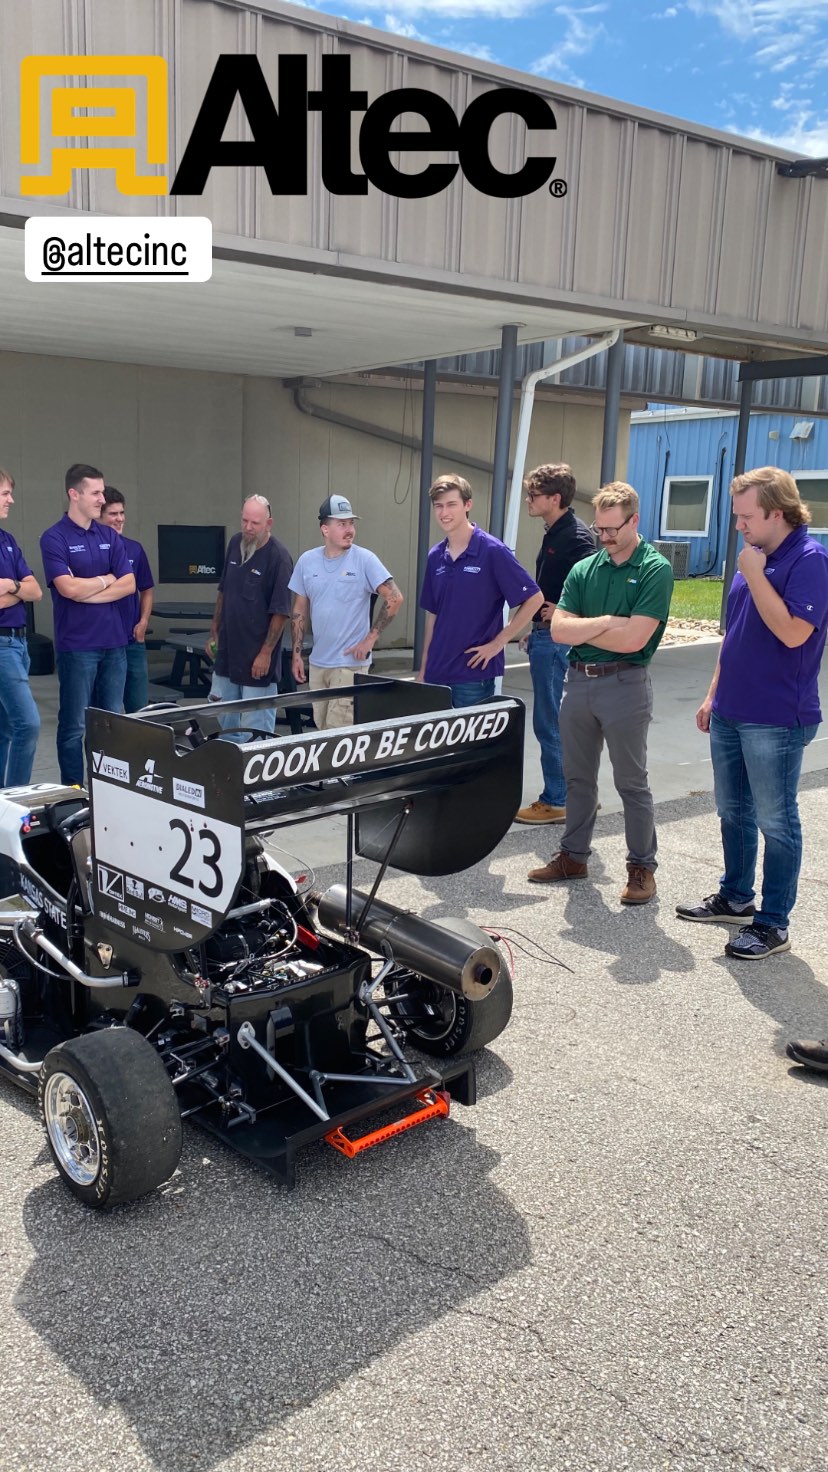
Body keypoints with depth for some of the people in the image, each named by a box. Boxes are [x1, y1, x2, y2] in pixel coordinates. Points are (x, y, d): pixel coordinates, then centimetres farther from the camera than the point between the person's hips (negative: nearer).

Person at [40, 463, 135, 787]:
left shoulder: (110, 537, 10)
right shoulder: (54, 538, -6)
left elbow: (128, 584, 1)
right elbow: (68, 587, -18)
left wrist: (88, 593, -9)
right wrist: (106, 581, -3)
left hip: (114, 641, 5)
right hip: (76, 645, -5)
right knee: (74, 724, 3)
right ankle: (73, 790, 12)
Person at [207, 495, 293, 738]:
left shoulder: (278, 557, -16)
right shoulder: (235, 543, 5)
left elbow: (280, 611, -16)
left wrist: (266, 652, -16)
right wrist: (214, 631, 15)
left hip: (257, 657, -7)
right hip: (228, 650, 7)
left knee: (256, 726, 0)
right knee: (223, 717, 17)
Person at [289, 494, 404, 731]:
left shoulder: (364, 559, -9)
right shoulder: (307, 561, 4)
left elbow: (395, 599, -11)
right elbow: (299, 611, 11)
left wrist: (371, 638, -12)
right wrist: (297, 654, 8)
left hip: (350, 663, -5)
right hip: (317, 662, 5)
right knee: (322, 730, 13)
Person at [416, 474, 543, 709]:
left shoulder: (493, 551, -10)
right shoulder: (435, 557, 8)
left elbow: (534, 598, -9)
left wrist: (498, 642, -10)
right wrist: (423, 667, 13)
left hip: (474, 673, -5)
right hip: (436, 674, 6)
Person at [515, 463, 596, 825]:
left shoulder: (577, 537, -16)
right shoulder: (553, 533, 13)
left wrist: (561, 612, -18)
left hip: (557, 639, -10)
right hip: (544, 637, 10)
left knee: (549, 722, -2)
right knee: (556, 720, 16)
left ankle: (555, 802, 9)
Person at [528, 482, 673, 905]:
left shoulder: (655, 569, -8)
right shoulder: (583, 570, 7)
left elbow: (634, 639, -19)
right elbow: (559, 630, -3)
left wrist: (581, 627, -8)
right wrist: (607, 622, -14)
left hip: (625, 684, -5)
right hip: (577, 680, 6)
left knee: (631, 783, 3)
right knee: (578, 778, 15)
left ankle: (642, 867, 14)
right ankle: (573, 855, 27)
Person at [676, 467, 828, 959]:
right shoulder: (755, 556, 12)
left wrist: (754, 576, -20)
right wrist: (714, 695, 18)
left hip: (775, 719, -8)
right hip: (731, 712, 9)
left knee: (776, 821, 1)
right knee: (733, 812, 17)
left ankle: (773, 924, 10)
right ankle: (735, 897, 32)